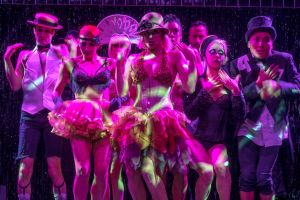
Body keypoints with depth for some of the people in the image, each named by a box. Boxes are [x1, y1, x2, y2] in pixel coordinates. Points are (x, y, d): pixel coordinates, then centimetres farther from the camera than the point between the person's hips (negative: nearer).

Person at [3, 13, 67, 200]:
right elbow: (15, 85, 3)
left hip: (53, 114, -1)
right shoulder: (26, 56, 12)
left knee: (54, 168, -5)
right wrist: (7, 60, -3)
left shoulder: (60, 53, 9)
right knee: (25, 167, -6)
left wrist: (66, 55, -12)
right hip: (30, 115, 1)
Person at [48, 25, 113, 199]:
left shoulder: (109, 64, 10)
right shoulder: (70, 64, 10)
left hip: (103, 119, 1)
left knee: (102, 171, -1)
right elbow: (57, 91, 15)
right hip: (78, 119, -1)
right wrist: (60, 105, -4)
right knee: (82, 170, -9)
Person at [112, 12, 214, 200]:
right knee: (132, 171, 1)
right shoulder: (134, 60, 8)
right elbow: (122, 91, 4)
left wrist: (192, 60, -17)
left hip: (164, 121, -3)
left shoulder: (174, 56, 2)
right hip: (137, 121, 3)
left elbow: (190, 88, -6)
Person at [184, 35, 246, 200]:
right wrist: (205, 91, -18)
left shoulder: (230, 83, 2)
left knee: (221, 165, -27)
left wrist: (236, 91, -17)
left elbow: (239, 117, -5)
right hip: (198, 137, -1)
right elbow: (189, 114, -10)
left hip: (219, 139, 1)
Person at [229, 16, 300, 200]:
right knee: (248, 176, 2)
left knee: (264, 177, 3)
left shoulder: (284, 60, -1)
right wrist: (258, 84, -21)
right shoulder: (238, 64, -1)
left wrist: (277, 85, -25)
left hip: (274, 129, 0)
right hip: (249, 128, 0)